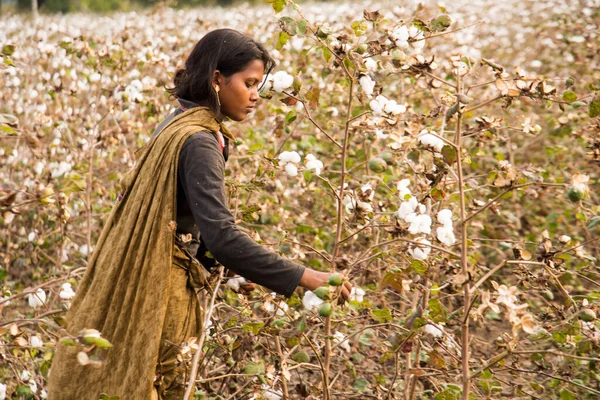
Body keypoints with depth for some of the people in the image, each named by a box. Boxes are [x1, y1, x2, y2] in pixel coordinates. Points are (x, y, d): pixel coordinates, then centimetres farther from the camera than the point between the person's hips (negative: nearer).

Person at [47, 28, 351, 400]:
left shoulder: (179, 125, 9)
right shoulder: (198, 142, -20)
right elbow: (220, 234, -29)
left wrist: (229, 266, 8)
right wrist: (304, 277, -28)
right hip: (156, 297, -9)